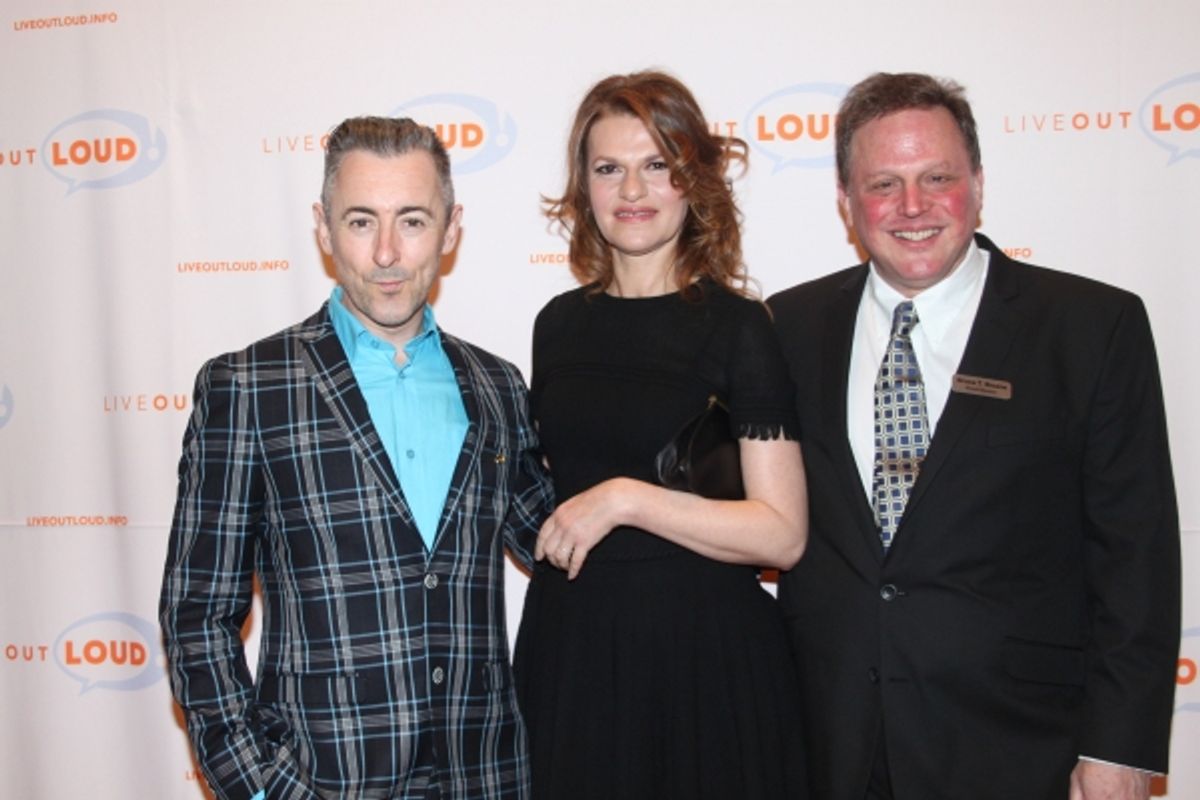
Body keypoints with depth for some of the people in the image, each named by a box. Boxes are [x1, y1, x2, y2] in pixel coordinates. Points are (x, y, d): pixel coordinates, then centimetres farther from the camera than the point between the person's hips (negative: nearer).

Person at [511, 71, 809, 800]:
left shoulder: (737, 326, -9)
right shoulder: (561, 323, 5)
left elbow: (782, 535, -15)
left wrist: (626, 498, -20)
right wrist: (554, 533, 4)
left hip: (704, 653, -4)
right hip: (571, 646, 5)